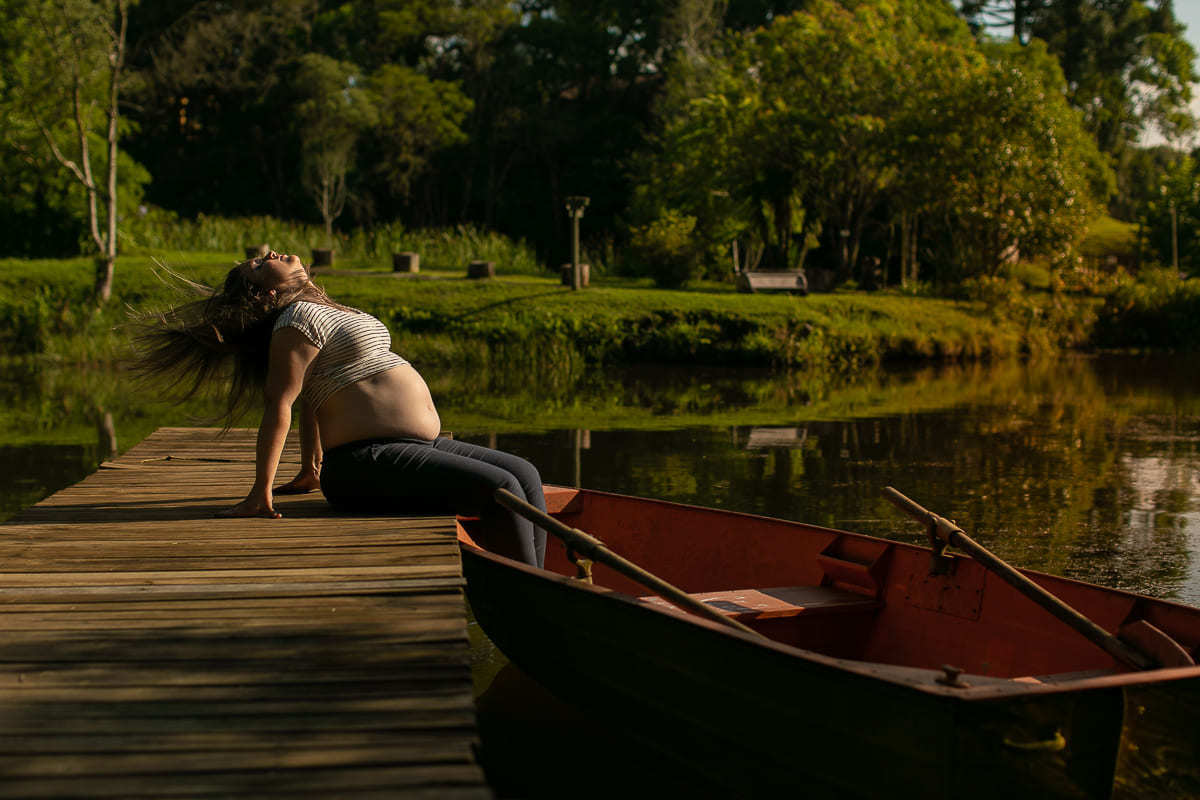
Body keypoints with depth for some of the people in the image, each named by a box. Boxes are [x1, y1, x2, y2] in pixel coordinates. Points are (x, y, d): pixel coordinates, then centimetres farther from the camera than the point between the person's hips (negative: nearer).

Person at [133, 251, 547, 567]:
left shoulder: (327, 312, 21)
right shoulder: (300, 318, -9)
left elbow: (313, 397, 25)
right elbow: (279, 404, -15)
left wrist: (311, 471, 28)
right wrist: (261, 493, -19)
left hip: (418, 445, 10)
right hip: (367, 464, -10)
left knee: (525, 474, 6)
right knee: (501, 489, -19)